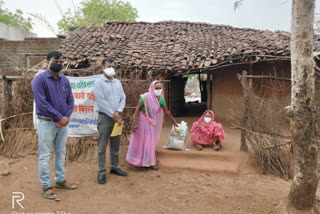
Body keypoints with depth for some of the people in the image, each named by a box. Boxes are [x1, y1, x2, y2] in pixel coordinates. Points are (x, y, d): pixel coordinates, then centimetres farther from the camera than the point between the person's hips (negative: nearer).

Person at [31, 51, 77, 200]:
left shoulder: (65, 80, 8)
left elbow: (70, 100, 7)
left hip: (63, 123, 6)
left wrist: (66, 117, -9)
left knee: (61, 153, 14)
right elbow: (42, 103, -18)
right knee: (45, 155, 1)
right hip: (47, 123, -6)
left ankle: (60, 180, 28)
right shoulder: (39, 79, -10)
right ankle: (46, 186, 11)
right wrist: (59, 117, -16)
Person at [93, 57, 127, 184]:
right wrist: (113, 115, -16)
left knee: (115, 145, 13)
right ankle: (101, 172, 7)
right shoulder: (98, 82, -6)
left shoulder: (117, 82, 12)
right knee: (102, 147, 0)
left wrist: (118, 112, -8)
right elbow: (101, 101, -14)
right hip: (105, 117, -6)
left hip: (117, 117, 6)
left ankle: (114, 167, 26)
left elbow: (123, 98, 8)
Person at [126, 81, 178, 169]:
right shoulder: (145, 97, -22)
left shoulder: (161, 99, -7)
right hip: (142, 120, -5)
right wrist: (134, 123, -22)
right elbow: (137, 109, -19)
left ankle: (150, 162, 24)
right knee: (140, 140, 5)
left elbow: (167, 111, 4)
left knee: (151, 141, 11)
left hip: (152, 122, 5)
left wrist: (174, 121, 12)